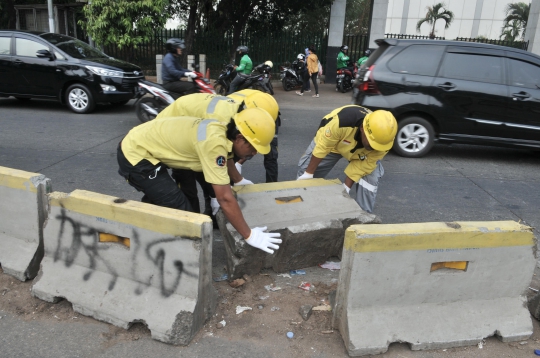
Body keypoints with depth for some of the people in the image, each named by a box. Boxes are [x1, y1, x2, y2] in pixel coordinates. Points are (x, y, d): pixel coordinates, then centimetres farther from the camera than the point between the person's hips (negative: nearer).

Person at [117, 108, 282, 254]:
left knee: (156, 200, 31)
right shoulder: (214, 142, -31)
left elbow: (225, 159, 22)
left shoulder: (221, 131, -3)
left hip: (138, 145, 10)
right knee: (180, 211, -10)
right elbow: (225, 198, -31)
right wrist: (249, 236, -24)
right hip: (136, 154, -10)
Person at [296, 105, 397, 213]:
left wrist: (346, 187, -24)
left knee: (370, 176, -16)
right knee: (307, 170, 1)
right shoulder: (342, 121, -46)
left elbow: (363, 166, -24)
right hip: (328, 141, -1)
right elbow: (322, 146, -32)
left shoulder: (383, 138, -35)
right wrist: (308, 173, -22)